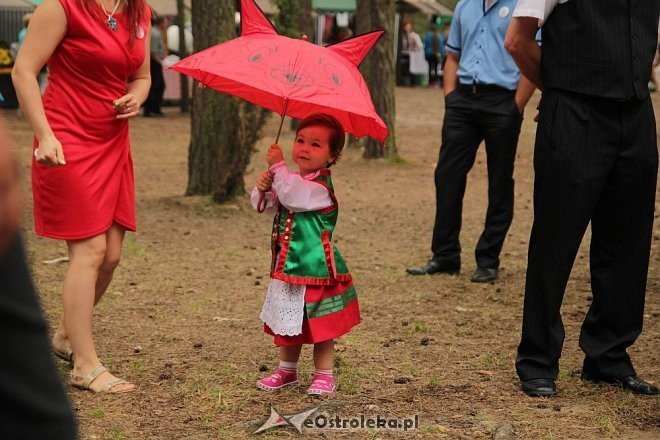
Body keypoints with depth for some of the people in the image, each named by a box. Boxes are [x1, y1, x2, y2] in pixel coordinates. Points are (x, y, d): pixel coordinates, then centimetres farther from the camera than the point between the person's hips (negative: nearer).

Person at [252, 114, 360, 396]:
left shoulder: (321, 187, -17)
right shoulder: (292, 180, 9)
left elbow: (293, 198, -33)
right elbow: (267, 207, 14)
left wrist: (277, 166, -26)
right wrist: (263, 188, -7)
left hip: (316, 268, -8)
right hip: (288, 266, 8)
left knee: (320, 326, 2)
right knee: (289, 323, 17)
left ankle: (324, 375, 14)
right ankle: (287, 370, 31)